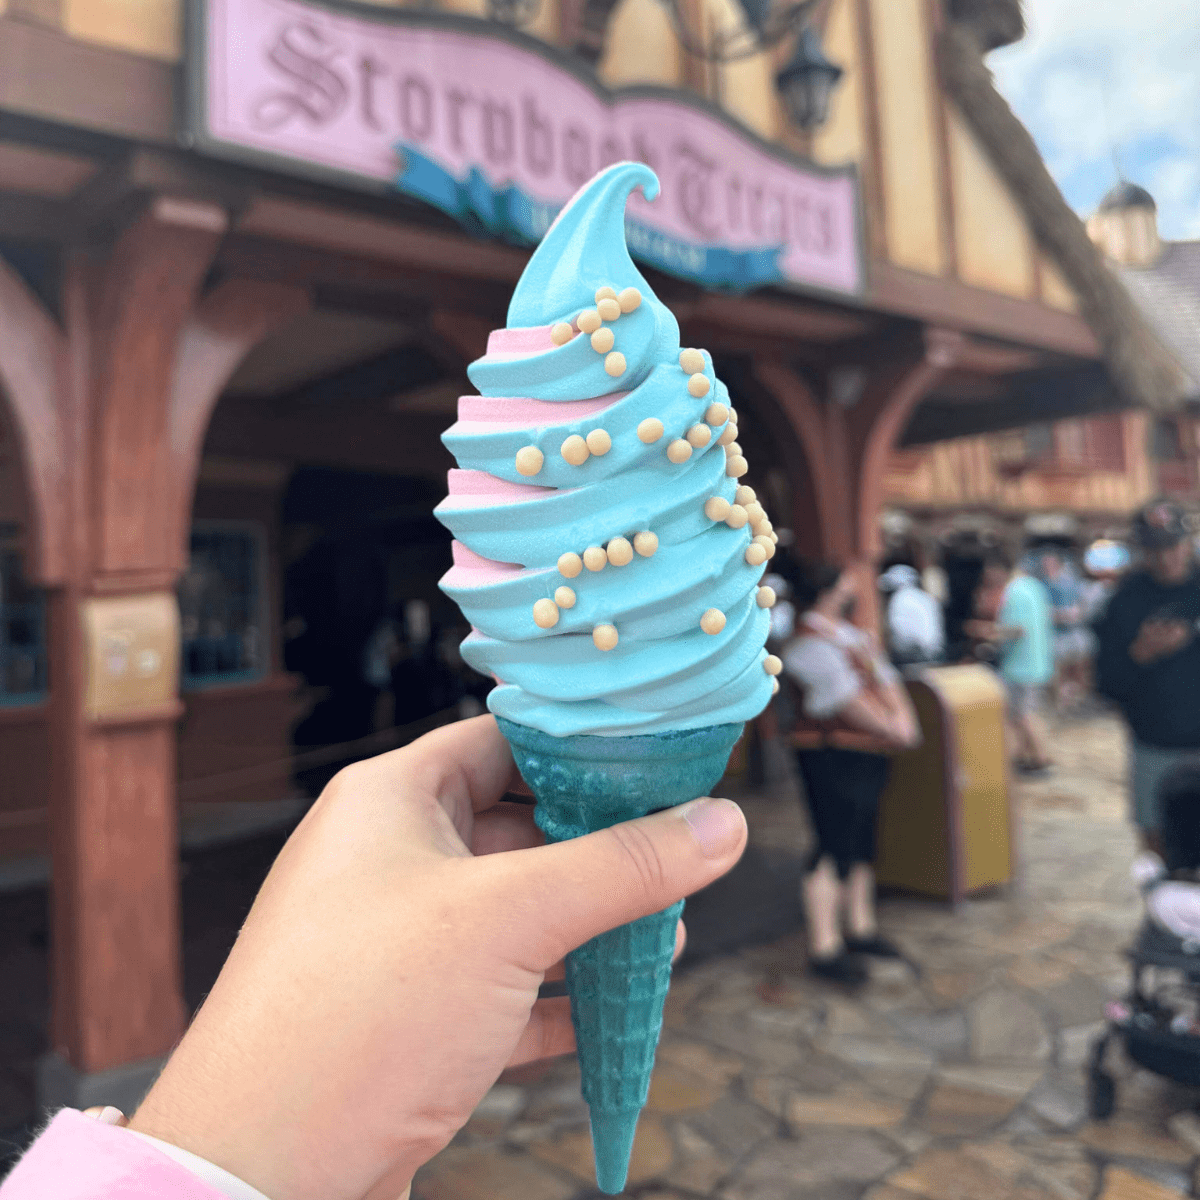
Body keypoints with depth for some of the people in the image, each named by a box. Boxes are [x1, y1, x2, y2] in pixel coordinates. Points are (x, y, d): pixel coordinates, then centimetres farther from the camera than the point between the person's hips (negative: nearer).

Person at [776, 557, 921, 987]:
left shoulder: (854, 636, 14)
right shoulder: (810, 645, -17)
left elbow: (885, 678, 13)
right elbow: (846, 700, -20)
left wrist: (903, 717, -2)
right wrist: (892, 728, -14)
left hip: (869, 754, 9)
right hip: (833, 755, -9)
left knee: (862, 842, 16)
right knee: (833, 847, -4)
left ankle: (861, 928, 30)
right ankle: (824, 948, 4)